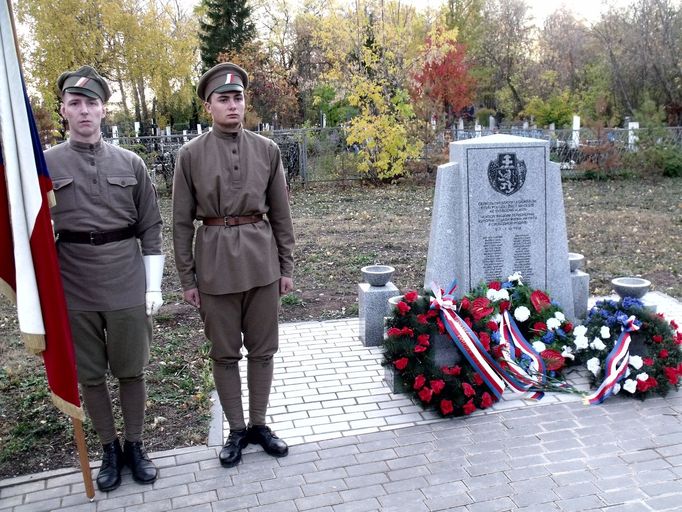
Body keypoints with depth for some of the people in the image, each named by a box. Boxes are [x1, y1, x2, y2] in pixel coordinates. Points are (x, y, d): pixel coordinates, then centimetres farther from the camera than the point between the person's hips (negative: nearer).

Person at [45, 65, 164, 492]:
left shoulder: (131, 163, 3)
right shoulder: (45, 164, 1)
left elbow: (151, 230, 5)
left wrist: (154, 287, 0)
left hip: (127, 289, 0)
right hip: (73, 292, 0)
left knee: (131, 371, 10)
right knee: (90, 376, 12)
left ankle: (135, 446, 29)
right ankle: (110, 449, 31)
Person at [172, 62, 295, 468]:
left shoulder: (267, 150, 3)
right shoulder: (191, 154, -2)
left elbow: (281, 214, 7)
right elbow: (182, 221, 1)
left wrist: (286, 267, 5)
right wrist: (187, 278, -1)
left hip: (262, 260, 2)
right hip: (216, 262, -1)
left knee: (263, 348, 11)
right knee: (225, 352, 9)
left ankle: (259, 424, 28)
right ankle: (237, 429, 26)